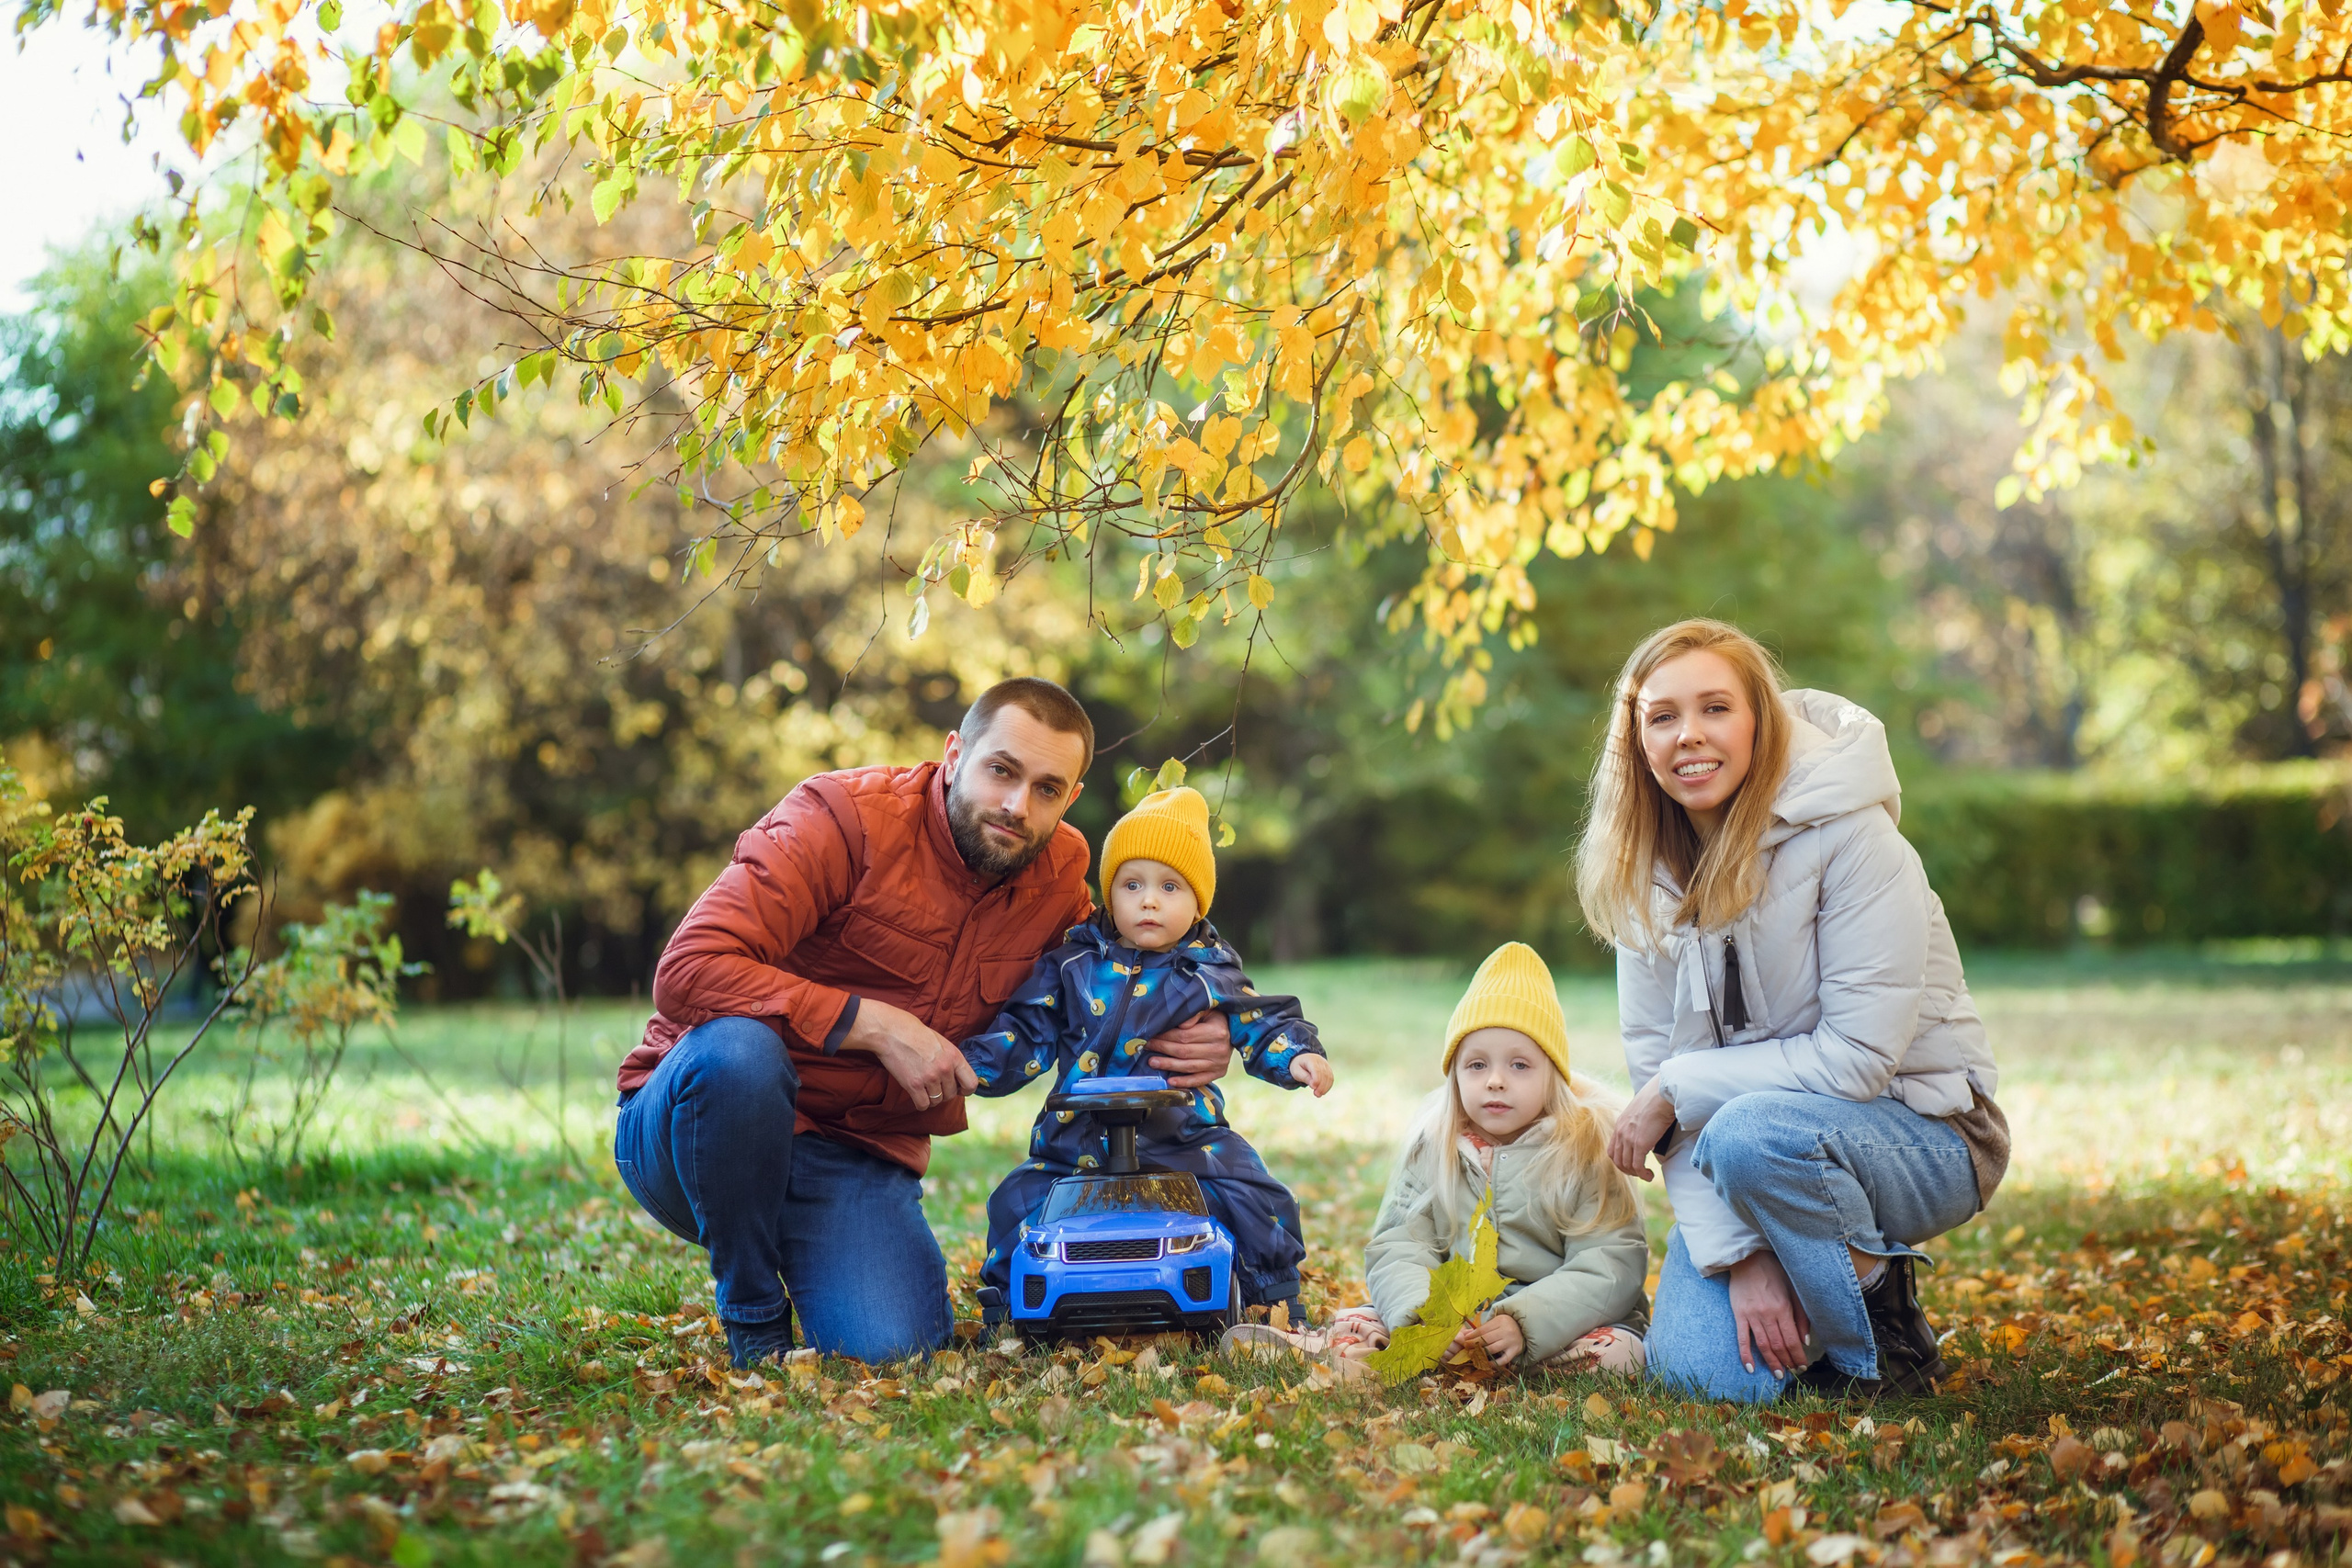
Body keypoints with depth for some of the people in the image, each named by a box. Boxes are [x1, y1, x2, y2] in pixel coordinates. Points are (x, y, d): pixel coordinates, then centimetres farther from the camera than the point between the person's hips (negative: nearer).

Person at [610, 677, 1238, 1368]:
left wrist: (1190, 1040, -5)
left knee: (895, 1346, -24)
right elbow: (688, 969, -27)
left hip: (857, 1158, 4)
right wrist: (878, 1026, -27)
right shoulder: (848, 818, -17)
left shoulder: (1058, 872, 2)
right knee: (738, 1047, -38)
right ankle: (753, 1313, -13)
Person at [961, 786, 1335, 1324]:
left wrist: (1298, 1056, -12)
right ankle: (1006, 1308, 12)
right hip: (1079, 1139, 1)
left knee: (1254, 1197, -12)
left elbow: (1262, 1026, 8)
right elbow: (1026, 1035, 6)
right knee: (1020, 1201, -11)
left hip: (1187, 1136, 0)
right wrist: (969, 1063, -9)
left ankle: (1276, 1302, 11)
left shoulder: (1211, 972, 5)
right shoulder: (1073, 965, 4)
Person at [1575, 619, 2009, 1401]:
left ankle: (1886, 1343, -10)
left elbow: (1860, 1056, -22)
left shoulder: (1852, 839, -18)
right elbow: (1658, 1066, -6)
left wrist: (1679, 1090, -17)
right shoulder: (1648, 868, -2)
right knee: (1701, 1372, -17)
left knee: (1754, 1130, -36)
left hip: (1920, 1131, -4)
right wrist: (1736, 1250, -17)